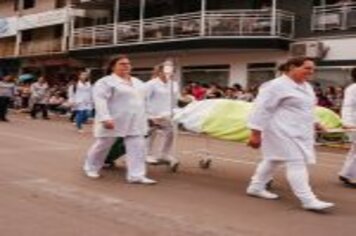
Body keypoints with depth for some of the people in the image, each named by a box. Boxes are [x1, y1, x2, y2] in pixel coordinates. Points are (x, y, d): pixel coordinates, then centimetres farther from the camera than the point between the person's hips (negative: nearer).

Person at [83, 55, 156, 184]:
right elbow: (100, 100, -19)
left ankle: (136, 175, -3)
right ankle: (91, 168, 29)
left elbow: (141, 98, 23)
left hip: (135, 122, 6)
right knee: (102, 146, 8)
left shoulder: (137, 82, 14)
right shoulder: (105, 82, -10)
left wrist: (145, 118, 19)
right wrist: (106, 118, -29)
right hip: (113, 121, -6)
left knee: (137, 148, -4)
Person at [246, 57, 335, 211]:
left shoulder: (306, 86, 14)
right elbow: (262, 109, -16)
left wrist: (313, 123, 19)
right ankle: (308, 200, -11)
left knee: (273, 160, 17)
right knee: (296, 163, -12)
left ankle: (256, 187, 30)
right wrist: (256, 133, -19)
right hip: (283, 131, -10)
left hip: (298, 132, 10)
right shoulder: (277, 86, -15)